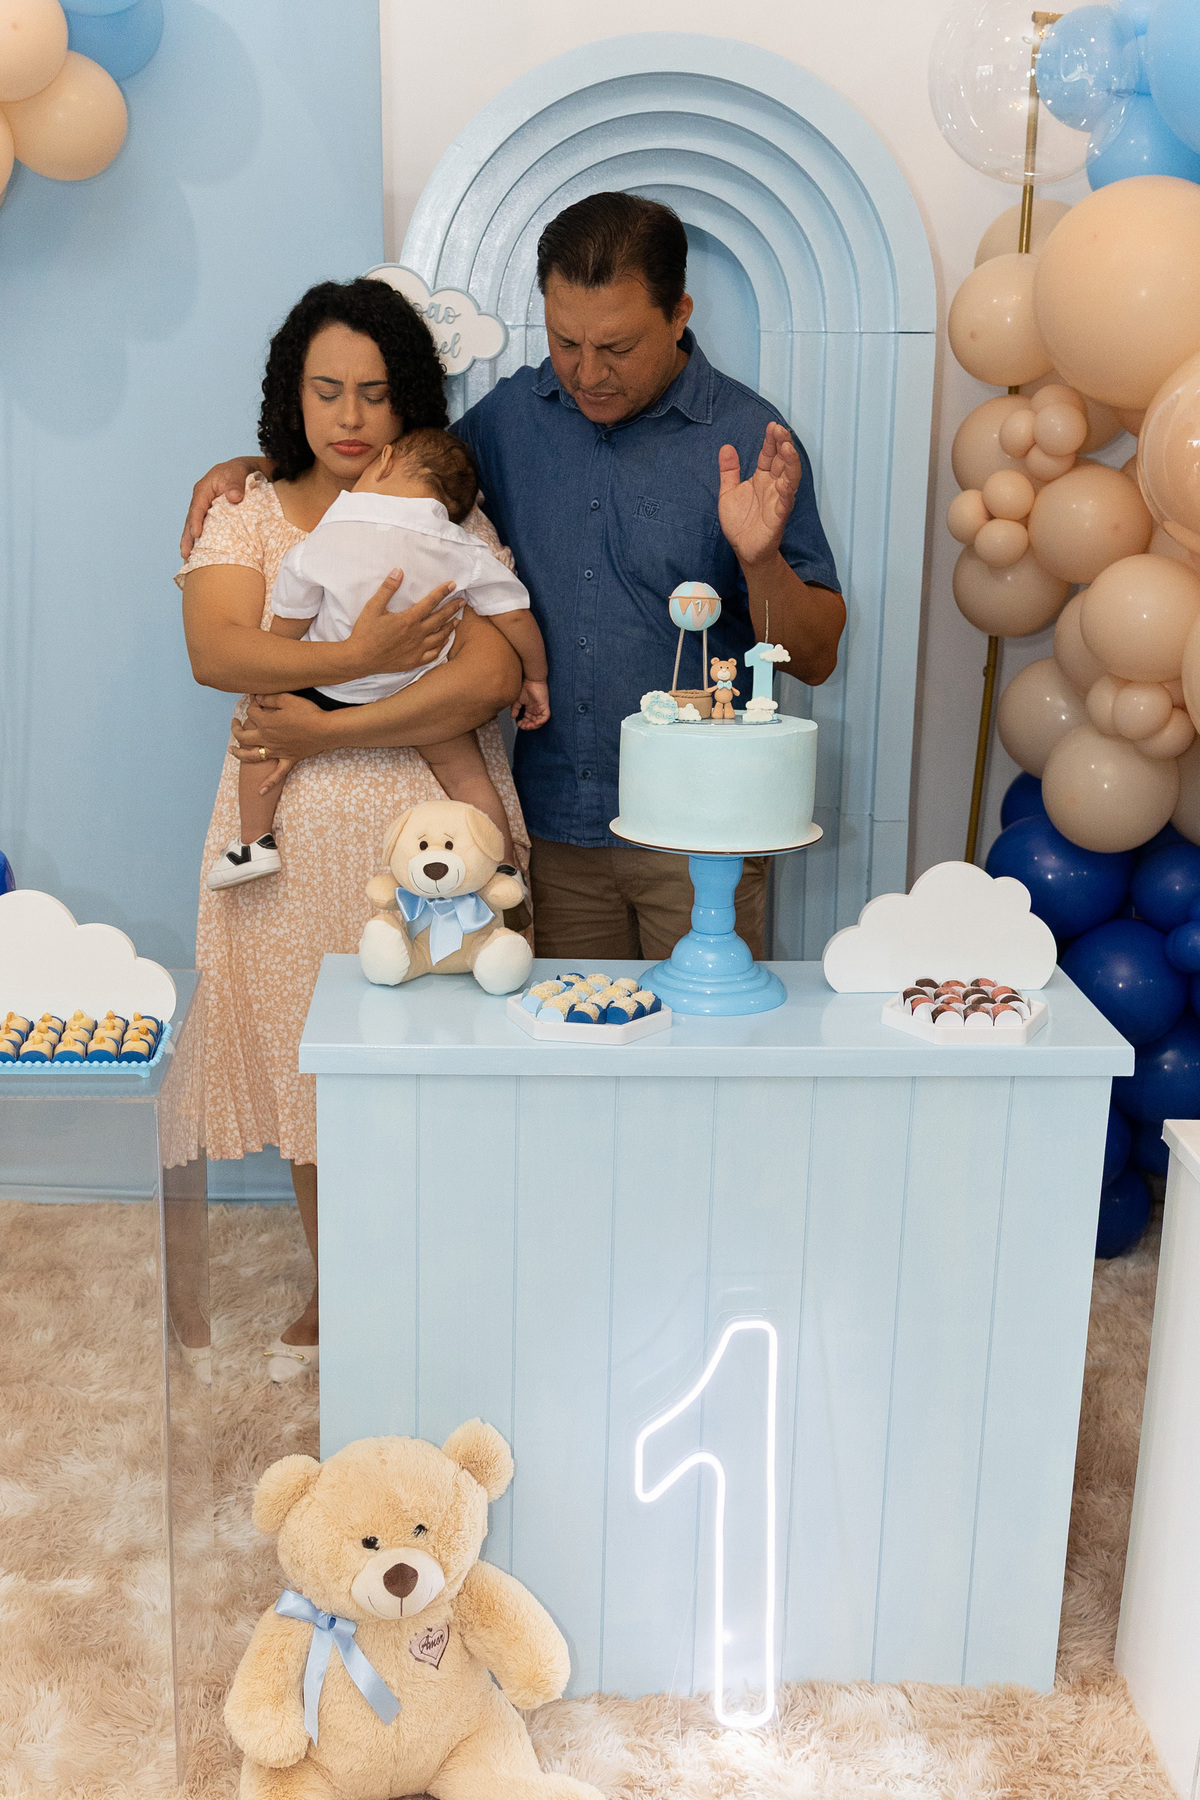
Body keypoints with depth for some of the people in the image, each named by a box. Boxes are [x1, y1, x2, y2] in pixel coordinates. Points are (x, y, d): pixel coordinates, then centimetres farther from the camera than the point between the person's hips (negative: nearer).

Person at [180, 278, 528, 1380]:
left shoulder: (451, 521, 2)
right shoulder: (247, 515, 7)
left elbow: (492, 677, -15)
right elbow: (215, 649, -12)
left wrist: (325, 727, -17)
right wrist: (356, 657, -26)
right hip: (297, 843, 2)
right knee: (314, 1072, 12)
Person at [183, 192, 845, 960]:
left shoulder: (749, 440, -7)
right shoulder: (513, 416, 5)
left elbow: (816, 658, -8)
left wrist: (760, 557, -26)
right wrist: (256, 468, 7)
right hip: (555, 822, 4)